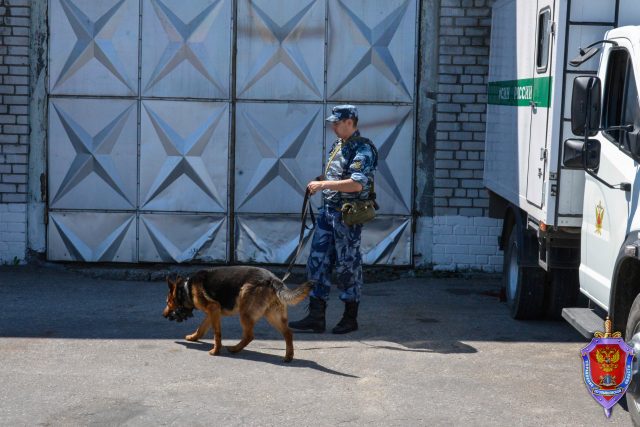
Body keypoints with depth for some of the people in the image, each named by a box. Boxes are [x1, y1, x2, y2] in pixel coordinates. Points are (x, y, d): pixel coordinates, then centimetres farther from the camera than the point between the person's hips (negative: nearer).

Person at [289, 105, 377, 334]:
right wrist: (320, 184, 11)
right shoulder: (337, 146, 15)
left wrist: (323, 184, -25)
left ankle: (350, 318, 12)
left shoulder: (362, 149, -13)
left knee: (348, 265, 1)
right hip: (327, 211, 9)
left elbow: (356, 184, -25)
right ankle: (316, 317, 8)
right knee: (318, 262, 5)